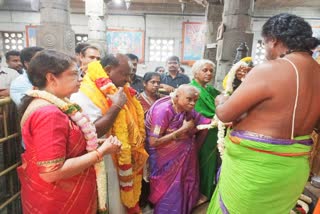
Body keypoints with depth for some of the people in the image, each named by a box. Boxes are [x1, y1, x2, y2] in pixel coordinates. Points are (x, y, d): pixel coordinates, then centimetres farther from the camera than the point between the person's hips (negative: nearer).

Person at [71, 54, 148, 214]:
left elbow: (132, 122, 16)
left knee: (124, 198, 22)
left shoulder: (119, 92, 7)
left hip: (124, 162, 8)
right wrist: (116, 106, -24)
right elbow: (93, 131, -28)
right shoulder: (85, 94, -18)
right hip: (103, 164, -7)